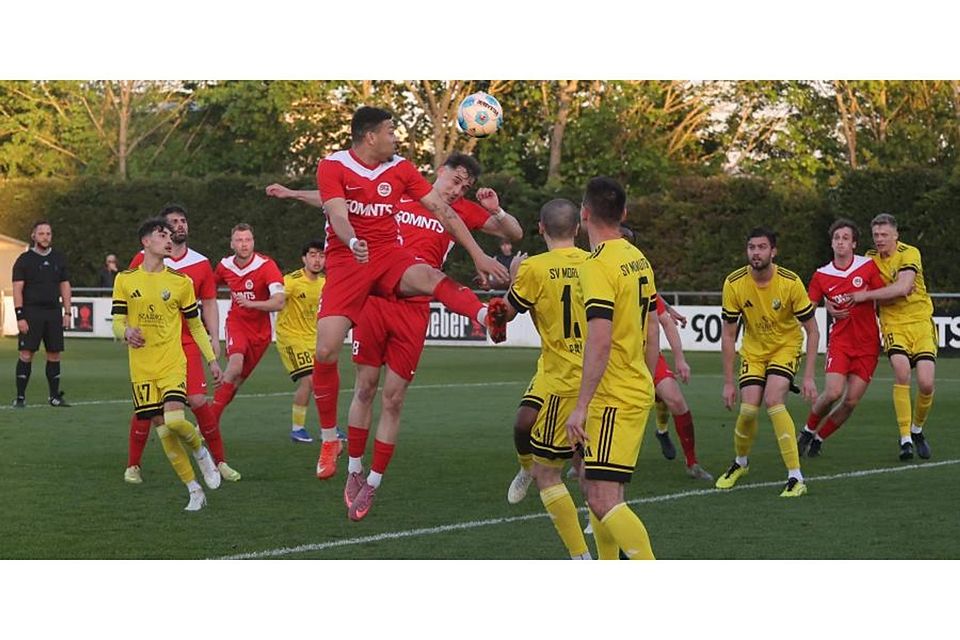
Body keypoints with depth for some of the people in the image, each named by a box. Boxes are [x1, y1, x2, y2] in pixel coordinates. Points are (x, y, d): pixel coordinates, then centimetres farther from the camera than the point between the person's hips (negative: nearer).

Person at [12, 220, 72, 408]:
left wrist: (67, 313, 7)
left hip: (54, 312, 4)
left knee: (54, 354, 4)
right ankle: (20, 396, -3)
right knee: (26, 353, -7)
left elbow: (65, 287, 15)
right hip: (31, 313, -4)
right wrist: (20, 317, -11)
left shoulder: (59, 259, 12)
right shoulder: (24, 259, 0)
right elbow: (17, 289, -3)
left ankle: (54, 396, 13)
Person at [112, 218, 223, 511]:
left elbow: (195, 324, 11)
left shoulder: (180, 282, 4)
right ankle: (194, 491, 9)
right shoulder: (125, 280, 4)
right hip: (142, 368, 1)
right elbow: (117, 323, 4)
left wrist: (212, 359, 8)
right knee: (161, 428, -1)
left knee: (174, 420, -22)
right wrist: (127, 332, -20)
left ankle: (201, 451, 11)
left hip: (172, 363, -1)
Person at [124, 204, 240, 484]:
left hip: (187, 343, 1)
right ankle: (133, 466, 13)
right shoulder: (143, 260, 1)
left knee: (198, 401, -8)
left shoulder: (201, 263, 7)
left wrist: (214, 338, 3)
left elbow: (209, 304, 12)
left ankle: (220, 462, 5)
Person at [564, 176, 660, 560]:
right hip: (637, 391, 10)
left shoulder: (598, 265, -17)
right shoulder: (638, 259, 10)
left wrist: (581, 407, -23)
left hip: (614, 399, -10)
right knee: (594, 485, 20)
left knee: (604, 501, -13)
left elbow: (600, 341, -24)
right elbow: (652, 330, 17)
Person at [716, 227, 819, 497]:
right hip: (753, 351, 2)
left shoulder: (791, 282, -22)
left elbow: (812, 330, -13)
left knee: (773, 401, -25)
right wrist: (728, 382, -9)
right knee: (748, 409, -12)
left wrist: (809, 376, -19)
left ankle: (796, 478, -21)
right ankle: (740, 463, 22)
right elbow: (728, 335, -7)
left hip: (786, 347, -2)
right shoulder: (734, 284, -17)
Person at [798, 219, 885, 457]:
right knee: (833, 393, -18)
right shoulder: (821, 276, 2)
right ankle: (808, 430, 9)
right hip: (839, 341, 0)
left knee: (851, 401, -4)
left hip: (867, 345, 0)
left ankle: (819, 438, 16)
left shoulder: (868, 267, -2)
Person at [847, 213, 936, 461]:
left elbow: (903, 287, -24)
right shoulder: (870, 258, 5)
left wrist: (866, 295, -22)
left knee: (926, 383, -11)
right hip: (893, 324, 2)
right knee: (901, 373, -23)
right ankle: (905, 439, -17)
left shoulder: (909, 253, -10)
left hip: (921, 321, -2)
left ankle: (917, 430, 17)